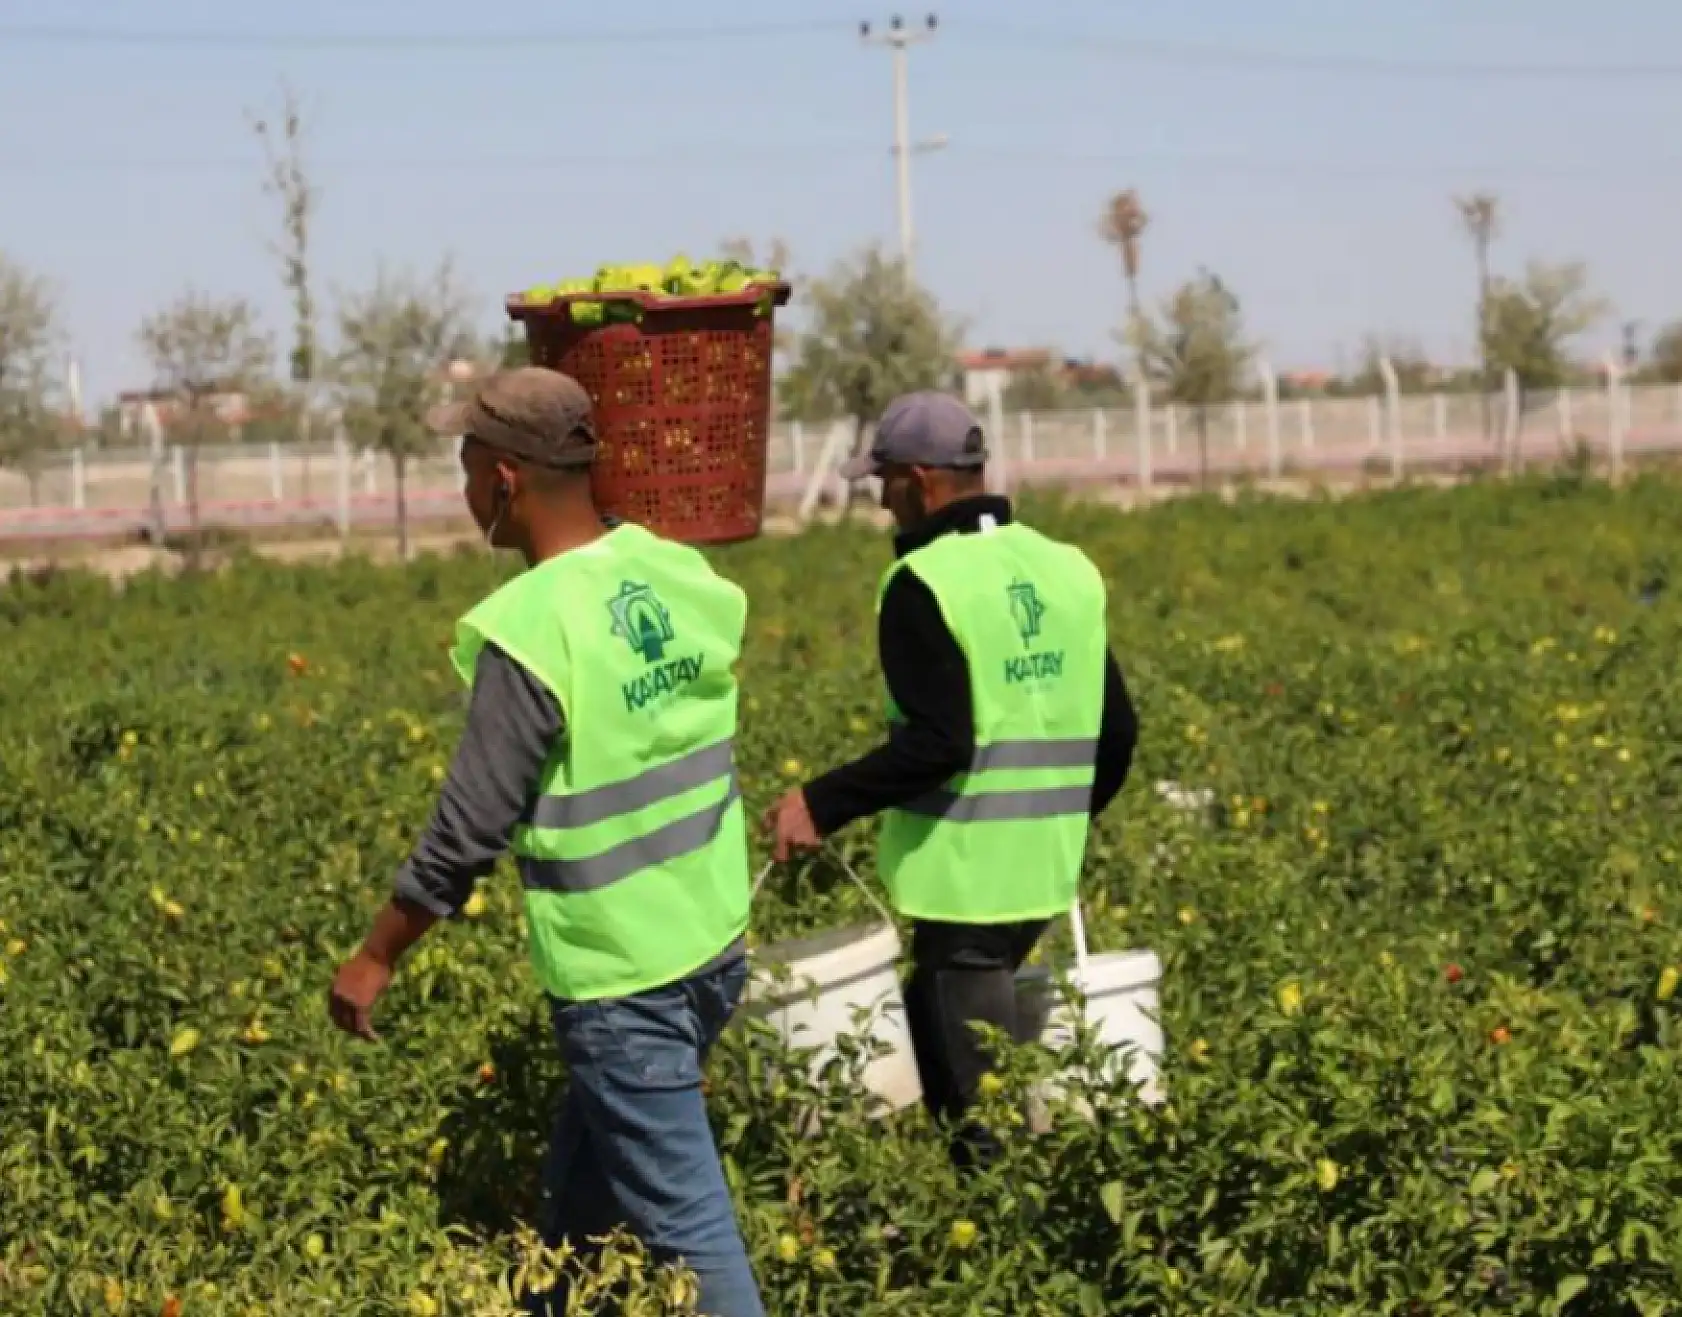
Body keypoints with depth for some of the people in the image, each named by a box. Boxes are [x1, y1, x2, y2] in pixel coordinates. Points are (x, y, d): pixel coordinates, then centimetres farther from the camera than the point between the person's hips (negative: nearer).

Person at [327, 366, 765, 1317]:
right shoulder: (679, 576, 0)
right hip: (714, 945, 8)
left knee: (686, 1226, 0)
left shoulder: (530, 632, -21)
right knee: (579, 1188, 25)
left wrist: (376, 959, -4)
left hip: (622, 978, -8)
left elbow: (470, 829, -16)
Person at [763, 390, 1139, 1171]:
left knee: (976, 1106, 0)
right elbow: (1116, 732, 12)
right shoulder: (1069, 571, 10)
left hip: (963, 875, -8)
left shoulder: (924, 585, -13)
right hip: (1045, 872, 8)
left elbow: (935, 743, -20)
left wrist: (821, 805, -13)